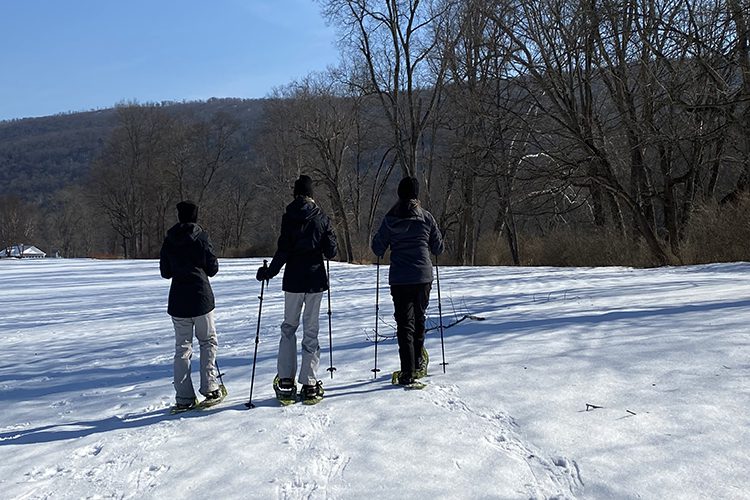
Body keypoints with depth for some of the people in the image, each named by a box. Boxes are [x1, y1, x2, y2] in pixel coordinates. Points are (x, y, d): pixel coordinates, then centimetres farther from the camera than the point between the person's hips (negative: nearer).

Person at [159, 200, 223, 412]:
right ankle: (210, 388, 3)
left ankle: (184, 398, 6)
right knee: (208, 341, 11)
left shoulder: (169, 240, 3)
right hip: (201, 298, -3)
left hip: (178, 301, 3)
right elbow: (213, 268, -4)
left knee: (182, 347, 8)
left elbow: (165, 272, 8)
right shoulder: (201, 237, -7)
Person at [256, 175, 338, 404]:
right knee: (311, 330, 6)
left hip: (293, 280, -1)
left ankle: (285, 382, 8)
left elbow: (283, 251, -10)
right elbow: (331, 251, -2)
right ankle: (309, 385, 6)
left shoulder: (289, 217, -4)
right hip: (316, 279, 1)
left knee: (288, 327, 12)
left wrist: (268, 272, 1)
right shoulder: (321, 217, 0)